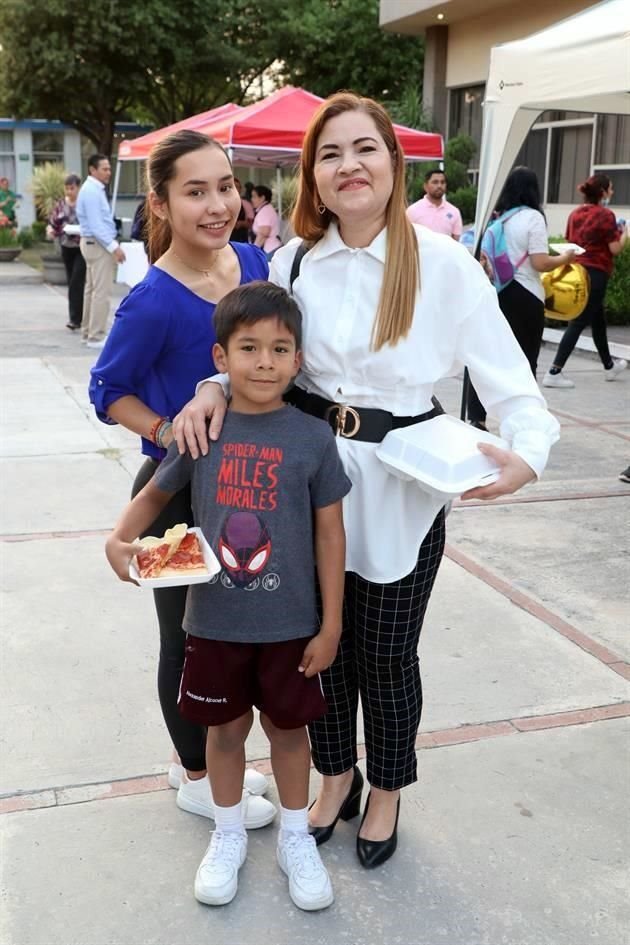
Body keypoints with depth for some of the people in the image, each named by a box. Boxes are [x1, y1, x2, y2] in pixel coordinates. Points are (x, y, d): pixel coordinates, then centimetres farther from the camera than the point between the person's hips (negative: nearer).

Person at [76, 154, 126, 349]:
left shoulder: (95, 189, 14)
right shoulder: (91, 191, -17)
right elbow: (95, 225, -22)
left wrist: (112, 243, 14)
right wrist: (114, 247, -23)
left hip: (94, 243, 11)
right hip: (98, 244, -11)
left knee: (92, 289, 14)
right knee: (102, 291, -10)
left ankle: (88, 332, 21)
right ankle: (96, 337, -8)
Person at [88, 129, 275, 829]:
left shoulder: (253, 261, -4)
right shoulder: (153, 303, -23)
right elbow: (108, 391, -11)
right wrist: (171, 432, -24)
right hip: (180, 494, -6)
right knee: (187, 638, 12)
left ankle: (200, 758, 42)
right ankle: (196, 779, 34)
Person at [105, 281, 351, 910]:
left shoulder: (312, 438, -11)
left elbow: (330, 535, -6)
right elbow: (157, 492, 9)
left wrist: (330, 625, -4)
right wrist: (120, 538, -11)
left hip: (289, 623, -1)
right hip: (214, 621, 1)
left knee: (287, 728, 16)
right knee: (225, 728, 18)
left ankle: (295, 838, 39)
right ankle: (228, 837, 41)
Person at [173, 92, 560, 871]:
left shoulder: (443, 265, -12)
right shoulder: (292, 262, 0)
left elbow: (509, 380, -13)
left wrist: (525, 454, -32)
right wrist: (216, 389, -11)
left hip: (400, 489, -3)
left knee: (387, 654, 13)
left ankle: (385, 791, 40)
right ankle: (335, 777, 43)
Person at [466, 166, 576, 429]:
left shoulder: (498, 217, 10)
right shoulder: (532, 217, -9)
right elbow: (540, 263, -14)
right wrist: (565, 258, 2)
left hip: (497, 292, 6)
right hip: (524, 296, -5)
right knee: (525, 362, 5)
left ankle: (476, 418, 7)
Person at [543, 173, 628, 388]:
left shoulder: (575, 214, 8)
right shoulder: (605, 215, -12)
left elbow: (570, 242, 14)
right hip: (596, 273, -8)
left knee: (598, 320, 21)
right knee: (578, 323, -5)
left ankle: (609, 366, 37)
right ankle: (554, 372, -9)